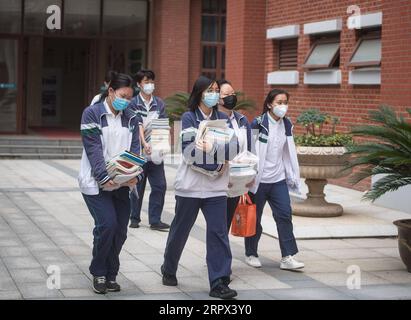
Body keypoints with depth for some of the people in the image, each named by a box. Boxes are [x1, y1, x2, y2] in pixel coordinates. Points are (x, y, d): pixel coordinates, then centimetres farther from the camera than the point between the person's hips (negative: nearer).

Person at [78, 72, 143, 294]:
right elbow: (93, 149, -13)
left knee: (120, 230, 3)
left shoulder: (131, 118, 9)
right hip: (96, 182, -5)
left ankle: (110, 275, 19)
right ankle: (99, 273, 5)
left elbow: (135, 149, 2)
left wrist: (135, 175, -16)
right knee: (107, 225, -15)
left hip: (122, 184, 5)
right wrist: (105, 177, -24)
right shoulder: (92, 114, -5)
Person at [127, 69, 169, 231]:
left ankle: (155, 220, 5)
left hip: (155, 151, 3)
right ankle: (134, 218, 20)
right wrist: (144, 143, -27)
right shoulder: (133, 104, -1)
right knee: (137, 186, 6)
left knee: (160, 185, -2)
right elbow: (137, 125, -14)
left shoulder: (159, 103, 10)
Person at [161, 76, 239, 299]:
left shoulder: (222, 119, 9)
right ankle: (169, 271, 32)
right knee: (180, 230, 11)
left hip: (216, 187, 3)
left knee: (218, 232, -6)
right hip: (190, 185, -3)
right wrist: (218, 160, -14)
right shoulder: (189, 117, -3)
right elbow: (189, 151, -14)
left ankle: (219, 283, -5)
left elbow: (234, 148, -5)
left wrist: (210, 149, -19)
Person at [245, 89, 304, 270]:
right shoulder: (258, 124, -10)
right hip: (259, 179, -4)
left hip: (278, 179, 5)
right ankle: (251, 254, 24)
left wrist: (293, 176, 11)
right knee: (254, 218, 8)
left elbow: (289, 152, 14)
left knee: (284, 215, -5)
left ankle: (288, 257, -3)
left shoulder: (287, 125, 8)